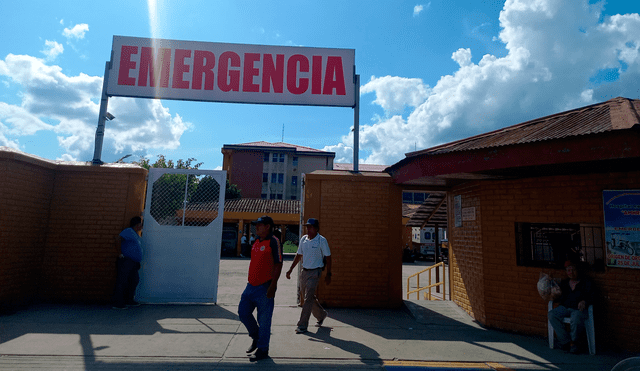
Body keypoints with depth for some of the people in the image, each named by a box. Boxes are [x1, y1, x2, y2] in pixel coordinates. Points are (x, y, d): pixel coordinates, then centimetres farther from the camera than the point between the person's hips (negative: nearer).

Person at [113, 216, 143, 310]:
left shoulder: (136, 235, 20)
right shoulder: (129, 231, -8)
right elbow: (118, 238, -21)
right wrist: (120, 254, -17)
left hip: (134, 263, 10)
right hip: (126, 261, -10)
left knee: (134, 281, 13)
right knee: (122, 281, -6)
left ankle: (129, 300, 24)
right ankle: (117, 303, -1)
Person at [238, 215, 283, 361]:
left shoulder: (273, 242, -14)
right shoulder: (256, 242, 12)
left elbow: (278, 265, -17)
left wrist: (272, 286, -21)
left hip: (265, 287, -8)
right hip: (251, 285, 8)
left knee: (264, 320, 2)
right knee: (243, 312, 12)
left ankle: (263, 350, 20)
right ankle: (256, 337, 35)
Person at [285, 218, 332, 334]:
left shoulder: (322, 240, -10)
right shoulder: (303, 239, 6)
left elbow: (328, 257, -6)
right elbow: (299, 255, 16)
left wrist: (328, 274, -7)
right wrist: (291, 269, 13)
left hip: (315, 272, -6)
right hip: (304, 271, 7)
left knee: (308, 298, -8)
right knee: (305, 296, 15)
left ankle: (302, 326, 1)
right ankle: (321, 315, 37)